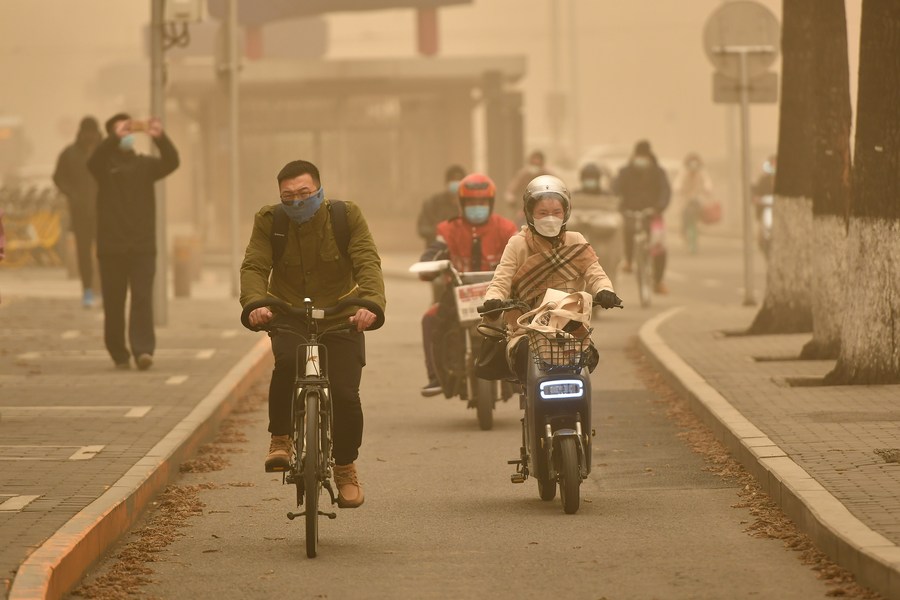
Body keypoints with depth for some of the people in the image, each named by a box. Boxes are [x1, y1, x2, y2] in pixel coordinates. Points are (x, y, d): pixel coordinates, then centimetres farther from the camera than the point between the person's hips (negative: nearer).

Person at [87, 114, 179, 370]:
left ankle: (143, 350, -18)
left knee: (142, 298, -11)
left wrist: (159, 137, -29)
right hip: (111, 246, -1)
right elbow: (93, 161, -20)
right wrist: (115, 138, -36)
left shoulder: (145, 164, 9)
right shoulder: (105, 164, 4)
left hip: (143, 245, 1)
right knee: (113, 303, 1)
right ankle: (119, 355, 10)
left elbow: (171, 162, -9)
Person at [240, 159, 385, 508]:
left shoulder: (347, 216, -10)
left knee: (344, 394, -11)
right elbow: (253, 267, -19)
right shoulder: (268, 222, -8)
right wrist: (255, 304, -40)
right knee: (287, 363, -32)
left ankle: (346, 469, 14)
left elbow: (368, 263, -20)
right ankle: (280, 439, -13)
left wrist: (371, 304, -40)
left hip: (340, 321, 0)